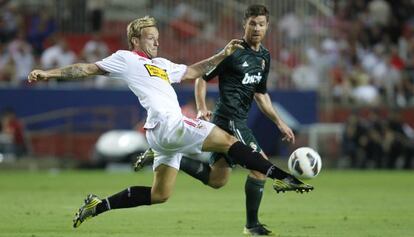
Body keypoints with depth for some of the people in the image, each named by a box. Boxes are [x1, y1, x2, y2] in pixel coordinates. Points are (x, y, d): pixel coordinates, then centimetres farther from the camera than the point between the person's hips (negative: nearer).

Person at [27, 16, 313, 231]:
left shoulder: (161, 64, 26)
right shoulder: (125, 59, 4)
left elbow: (192, 72, 33)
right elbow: (89, 69, 3)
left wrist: (222, 55, 25)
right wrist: (49, 74, -3)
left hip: (166, 133, 9)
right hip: (167, 124, -9)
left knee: (159, 195, 10)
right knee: (228, 140, -13)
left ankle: (98, 206, 13)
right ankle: (283, 177, -16)